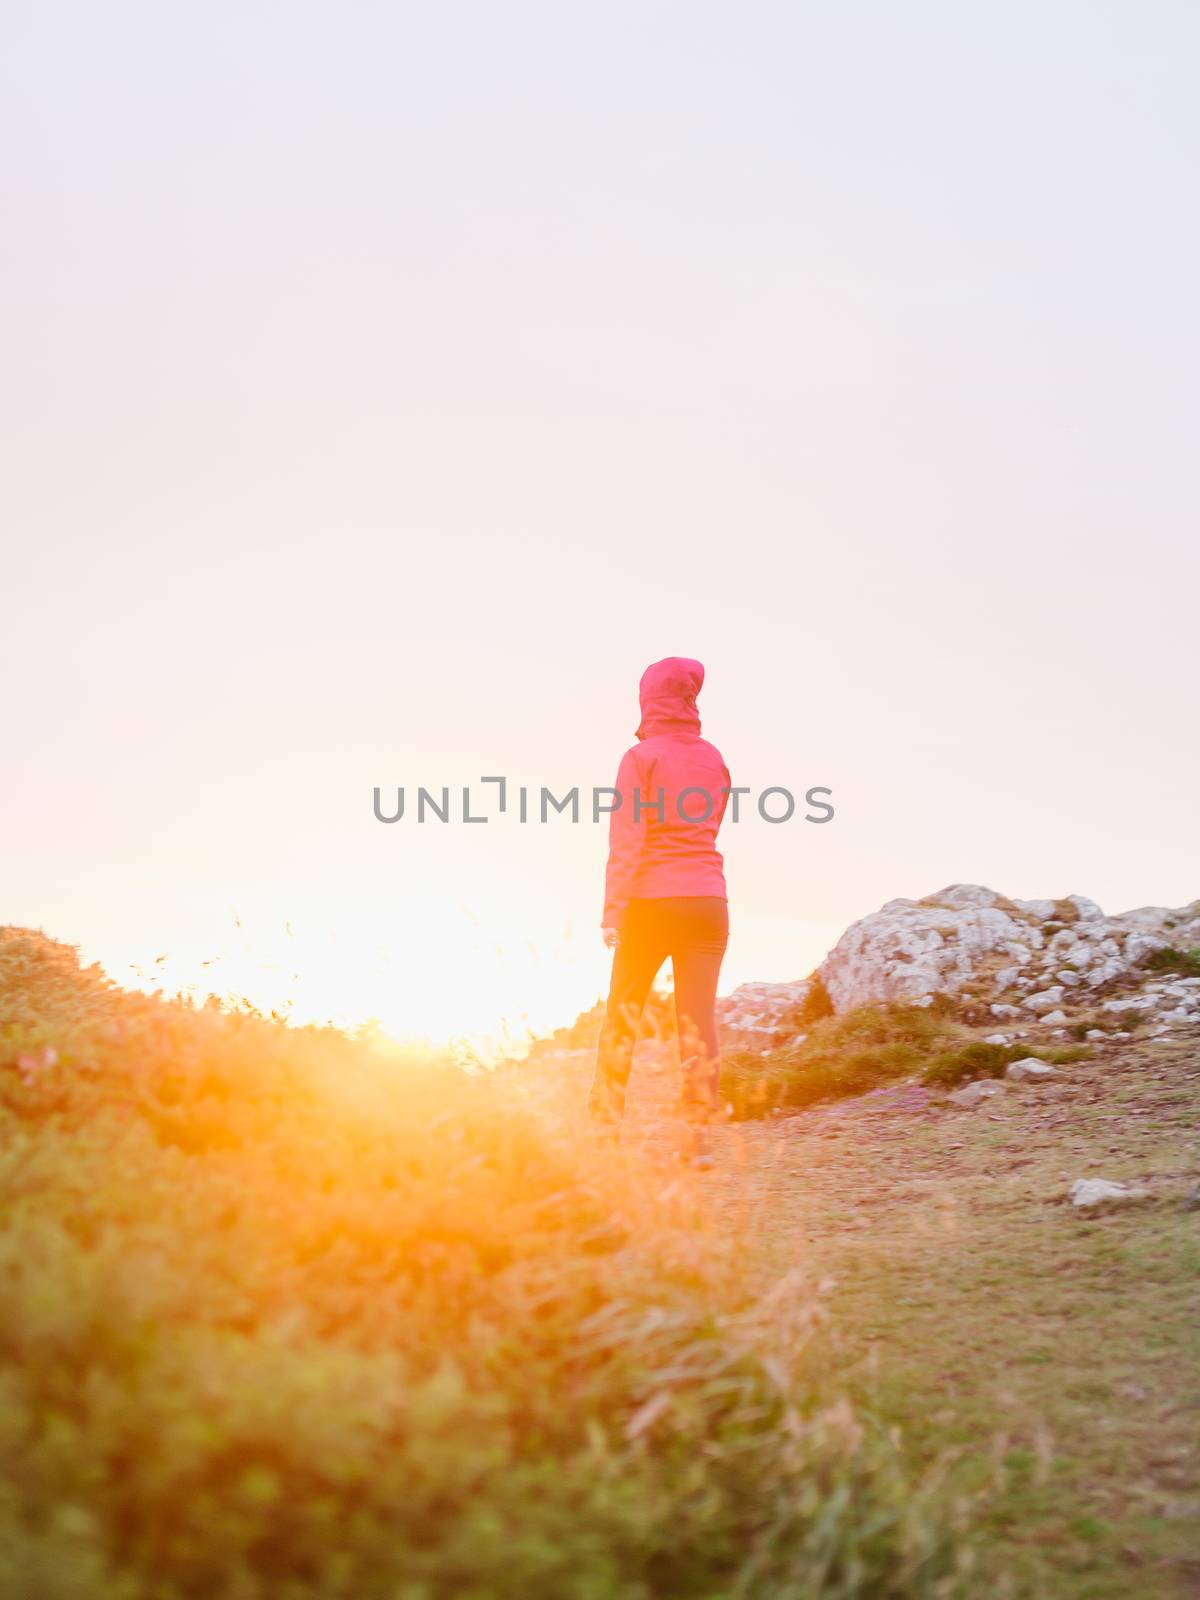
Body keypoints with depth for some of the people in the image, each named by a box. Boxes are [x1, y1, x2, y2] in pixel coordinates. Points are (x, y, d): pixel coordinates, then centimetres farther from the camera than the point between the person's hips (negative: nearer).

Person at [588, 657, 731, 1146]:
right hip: (707, 901, 3)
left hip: (651, 903, -3)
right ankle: (698, 1136, -4)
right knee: (698, 1019, 1)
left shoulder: (642, 757, -6)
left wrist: (613, 911, -13)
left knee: (622, 1016, 9)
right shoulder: (713, 758, 7)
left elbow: (626, 838, -12)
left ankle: (604, 1127, 11)